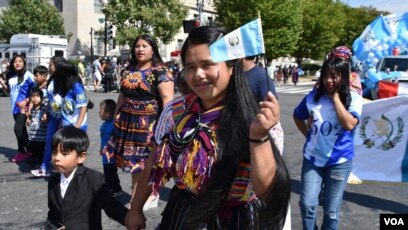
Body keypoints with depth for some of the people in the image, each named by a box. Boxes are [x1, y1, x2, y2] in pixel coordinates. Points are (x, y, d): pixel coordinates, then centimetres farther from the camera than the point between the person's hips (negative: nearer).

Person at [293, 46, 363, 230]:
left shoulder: (354, 99, -11)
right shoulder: (313, 97, -4)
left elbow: (349, 124, -28)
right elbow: (298, 116, 13)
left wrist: (335, 97, -22)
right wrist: (308, 135, 3)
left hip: (339, 161, -2)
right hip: (313, 158, 2)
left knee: (331, 210, 11)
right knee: (307, 204, 2)